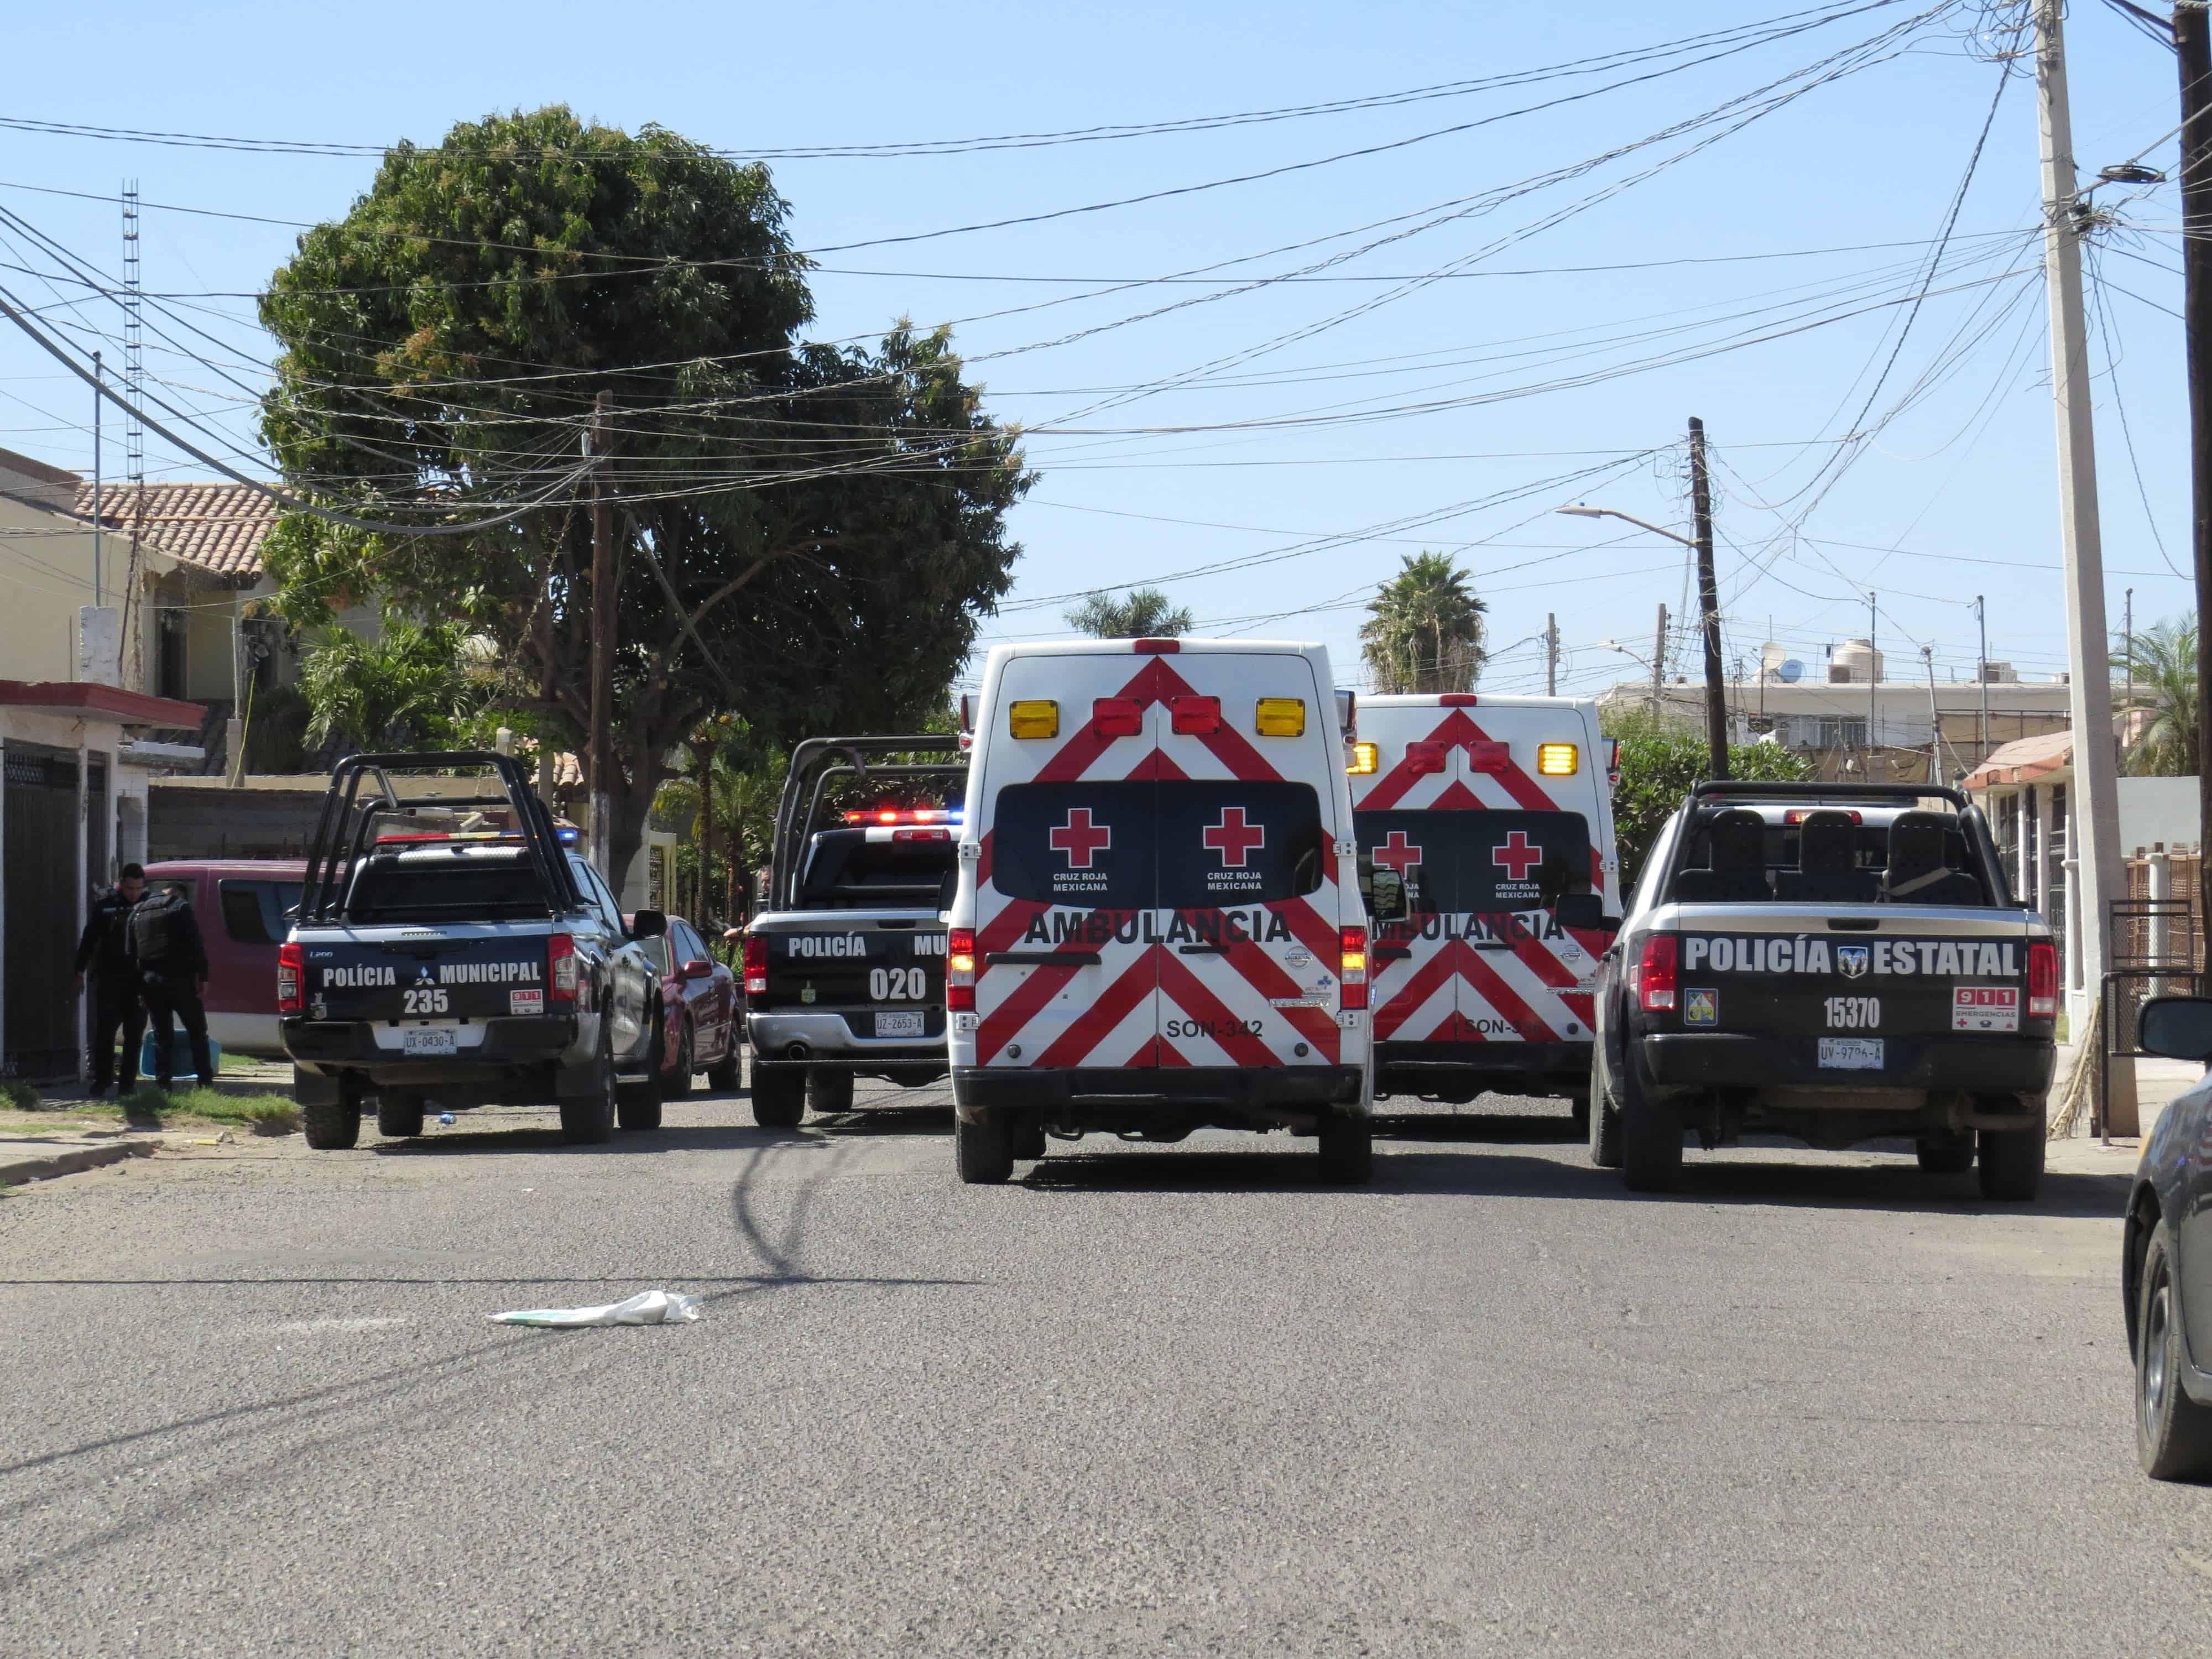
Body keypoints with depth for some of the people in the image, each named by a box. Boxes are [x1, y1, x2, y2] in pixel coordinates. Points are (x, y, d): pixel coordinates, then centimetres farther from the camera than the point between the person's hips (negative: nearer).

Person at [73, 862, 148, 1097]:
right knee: (105, 1032, -3)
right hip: (109, 978, -1)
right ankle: (101, 1082, 3)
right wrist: (81, 971, 0)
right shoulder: (105, 904, -1)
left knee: (134, 1034, 4)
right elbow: (89, 939, 3)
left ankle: (128, 1084, 9)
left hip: (138, 980, 1)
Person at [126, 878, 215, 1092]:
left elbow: (130, 951, 16)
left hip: (150, 981, 5)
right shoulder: (181, 907, -2)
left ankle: (163, 1084, 3)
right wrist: (202, 975, -9)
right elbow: (196, 944, -10)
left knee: (162, 1035, 10)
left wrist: (137, 985, 17)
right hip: (178, 978, -5)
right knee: (197, 1033, 4)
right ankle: (206, 1082, 0)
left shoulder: (138, 911, 16)